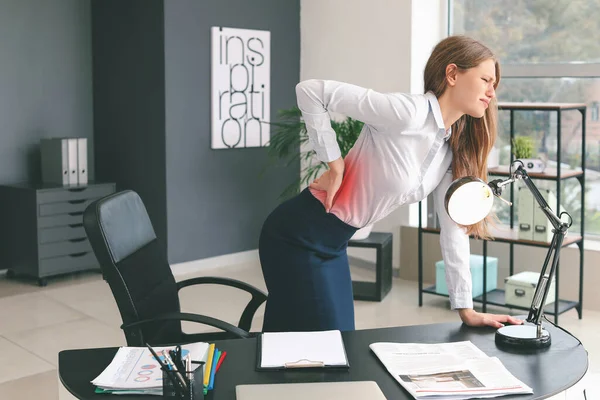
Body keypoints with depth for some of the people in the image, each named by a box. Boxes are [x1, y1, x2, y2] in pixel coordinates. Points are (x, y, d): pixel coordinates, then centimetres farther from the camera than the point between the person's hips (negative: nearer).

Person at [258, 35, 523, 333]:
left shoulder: (454, 149, 3)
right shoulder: (407, 112, -23)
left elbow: (453, 230, 4)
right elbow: (310, 90, -24)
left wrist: (466, 309, 3)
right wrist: (334, 163, -20)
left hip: (334, 243, 8)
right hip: (299, 235, -8)